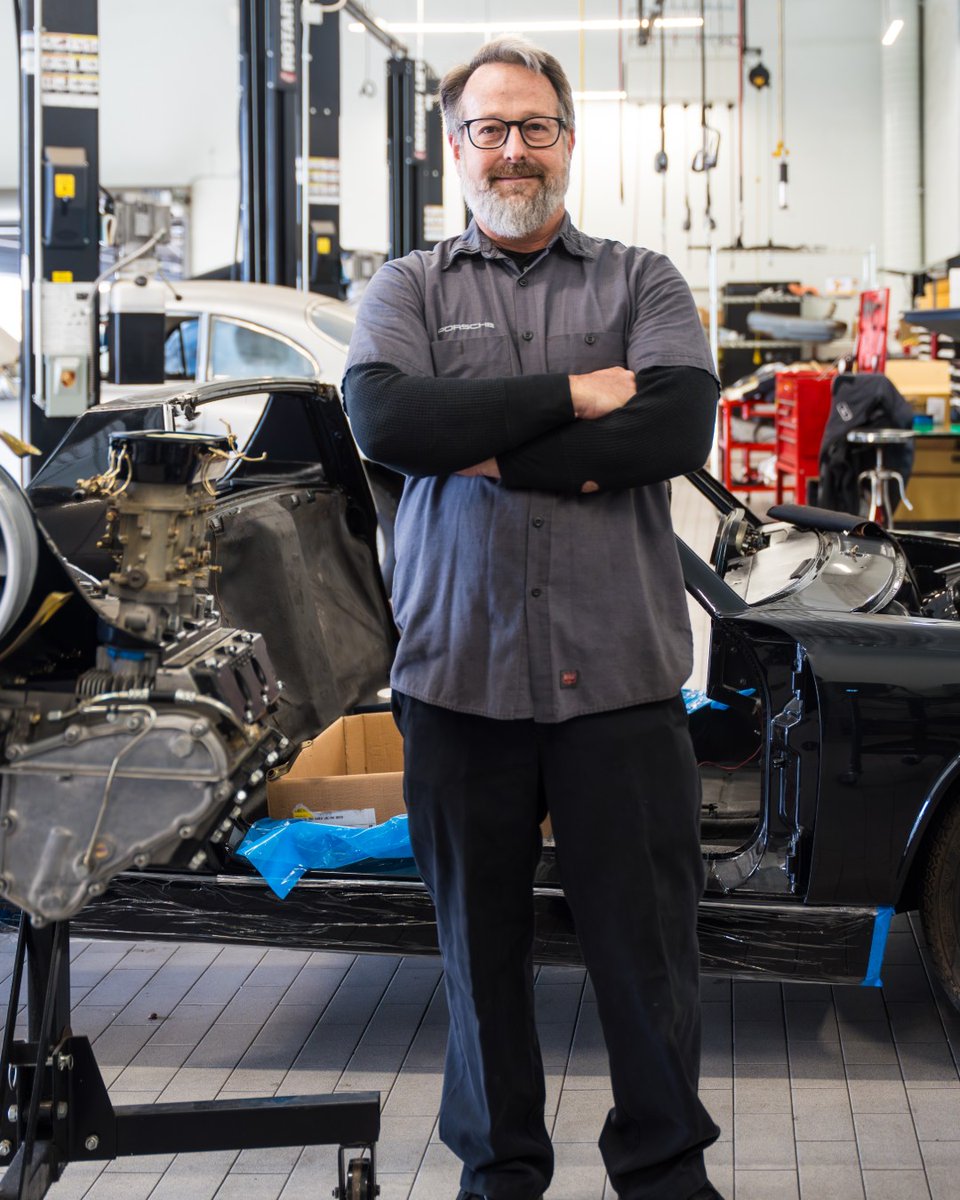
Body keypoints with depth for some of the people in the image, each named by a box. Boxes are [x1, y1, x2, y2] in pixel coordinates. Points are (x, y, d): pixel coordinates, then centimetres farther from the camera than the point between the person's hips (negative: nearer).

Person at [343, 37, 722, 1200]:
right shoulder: (408, 289, 10)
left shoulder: (640, 280, 9)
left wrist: (493, 455, -12)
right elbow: (385, 419, -11)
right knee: (482, 942, 12)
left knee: (648, 942, 5)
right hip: (462, 674, 1)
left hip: (619, 674, -1)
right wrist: (569, 395, -11)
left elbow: (682, 424, -10)